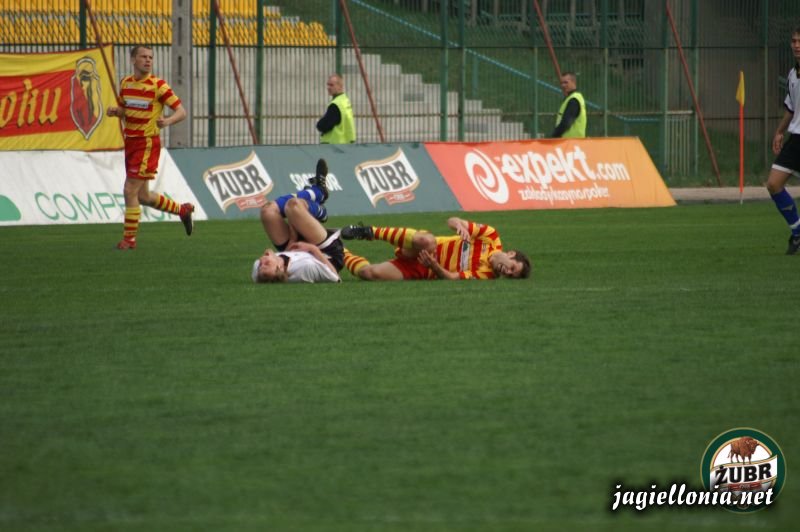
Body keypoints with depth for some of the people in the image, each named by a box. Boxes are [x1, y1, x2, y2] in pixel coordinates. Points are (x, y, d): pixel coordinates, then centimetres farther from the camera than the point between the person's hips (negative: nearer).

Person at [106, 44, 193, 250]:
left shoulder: (158, 85, -11)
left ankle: (129, 239, 2)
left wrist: (168, 121, -30)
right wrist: (115, 111, -1)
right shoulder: (126, 84, 8)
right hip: (130, 141, 7)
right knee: (143, 196, 14)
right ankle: (183, 210, 35)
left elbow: (181, 111, -10)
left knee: (130, 191, -10)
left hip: (147, 143, -7)